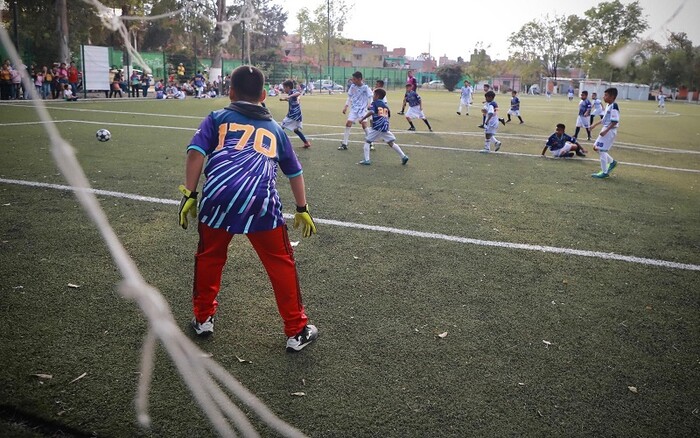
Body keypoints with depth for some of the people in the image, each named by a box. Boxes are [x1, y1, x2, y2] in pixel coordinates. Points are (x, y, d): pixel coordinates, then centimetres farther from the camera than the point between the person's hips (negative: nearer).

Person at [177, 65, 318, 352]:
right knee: (281, 263, 14)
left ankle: (203, 318, 39)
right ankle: (297, 331, 22)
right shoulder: (274, 128, 27)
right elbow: (294, 171, 31)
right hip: (262, 200, 0)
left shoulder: (217, 118, 21)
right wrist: (302, 209, 40)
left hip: (219, 196, 0)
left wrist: (189, 194, 6)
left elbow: (196, 153, 5)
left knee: (209, 257, 23)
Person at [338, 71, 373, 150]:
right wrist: (346, 106, 8)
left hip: (362, 109, -4)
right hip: (354, 109, 4)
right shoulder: (353, 86, 2)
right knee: (348, 124, -5)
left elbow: (370, 98, -6)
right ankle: (344, 144, 1)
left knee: (364, 125, -12)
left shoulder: (365, 87, -11)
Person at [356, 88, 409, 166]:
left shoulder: (374, 103, 1)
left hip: (377, 127, -6)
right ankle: (403, 156, 8)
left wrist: (362, 119, -16)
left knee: (367, 141, 7)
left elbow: (371, 112, -18)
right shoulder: (386, 105, 18)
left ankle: (366, 160, 0)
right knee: (391, 143, 12)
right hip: (385, 127, 6)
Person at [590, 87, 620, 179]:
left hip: (610, 131, -10)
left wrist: (606, 130, -26)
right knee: (596, 147, 14)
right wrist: (595, 124, 19)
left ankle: (604, 172, 1)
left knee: (602, 150, -7)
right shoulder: (608, 106, 11)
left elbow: (615, 121, -24)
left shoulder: (614, 106, -18)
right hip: (605, 130, 10)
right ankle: (612, 162, 27)